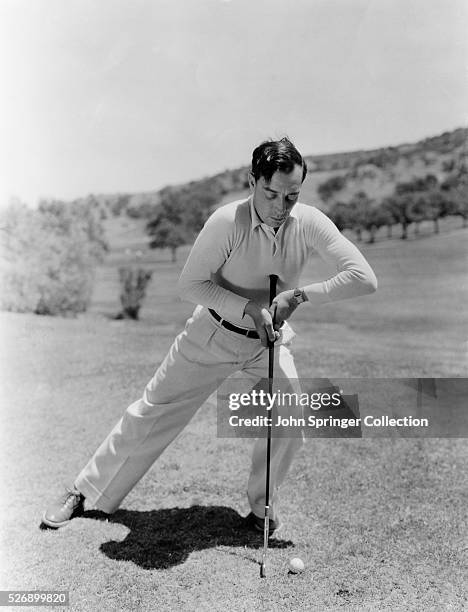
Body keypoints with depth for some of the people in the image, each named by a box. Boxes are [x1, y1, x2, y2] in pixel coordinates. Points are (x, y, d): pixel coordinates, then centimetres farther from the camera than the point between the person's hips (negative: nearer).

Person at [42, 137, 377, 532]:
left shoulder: (310, 223, -19)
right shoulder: (227, 222, -25)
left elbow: (364, 278, -24)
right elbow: (190, 284, -17)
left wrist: (300, 294, -30)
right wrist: (247, 306, -27)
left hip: (270, 340, 2)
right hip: (214, 333, -2)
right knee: (153, 413, 3)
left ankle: (263, 507, 19)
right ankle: (84, 493, 20)